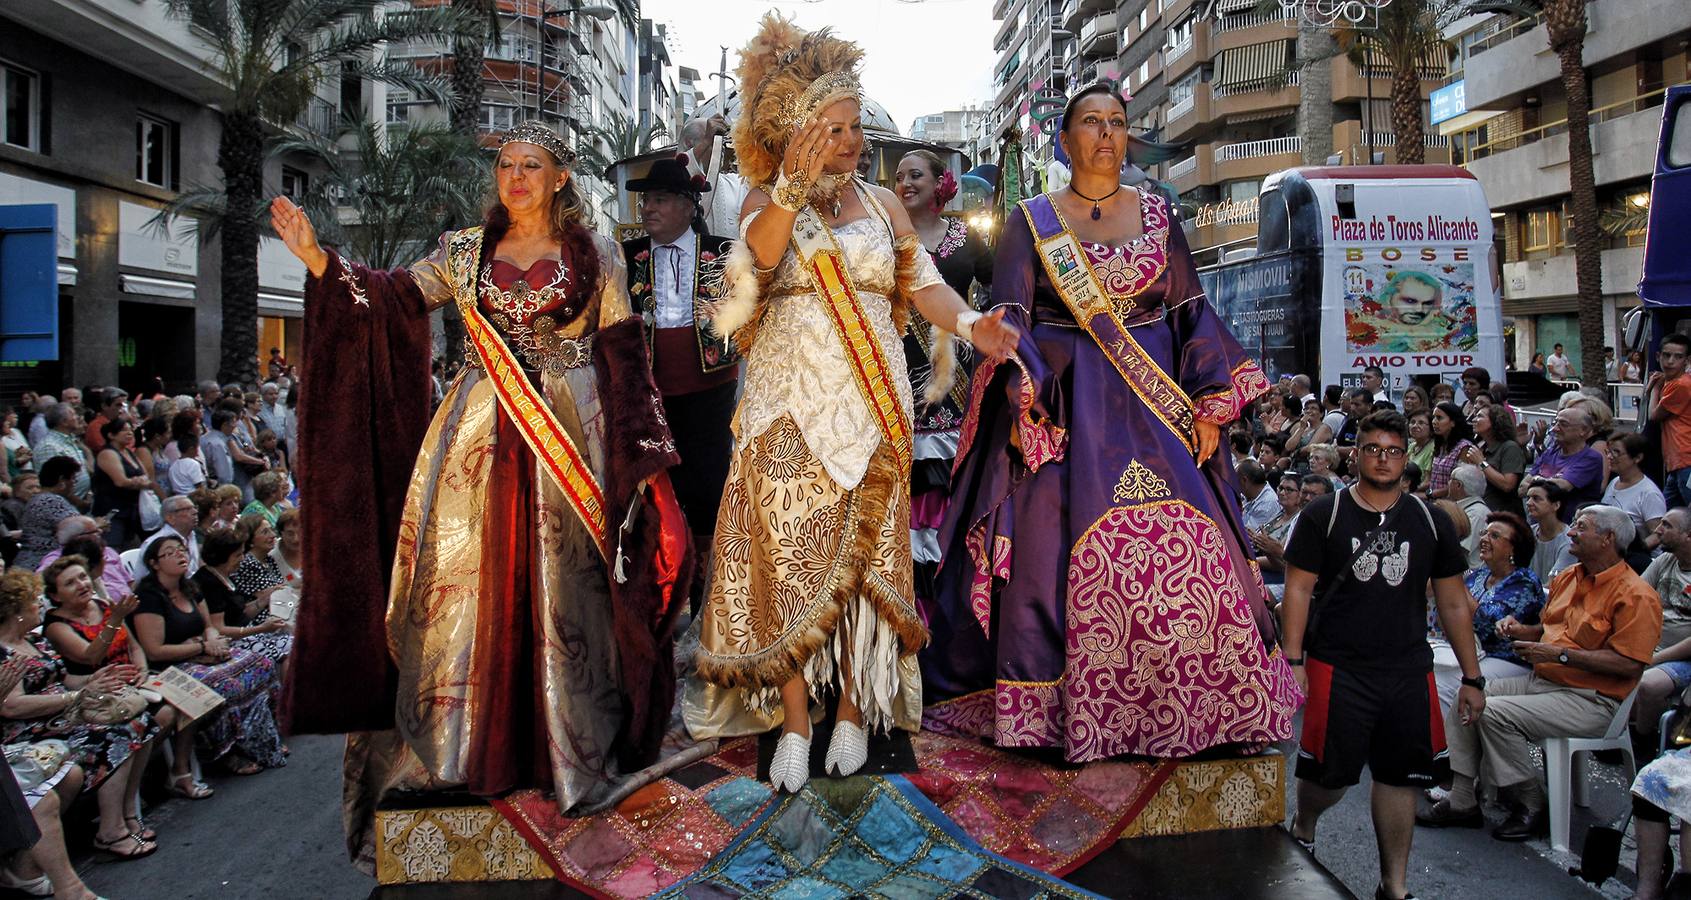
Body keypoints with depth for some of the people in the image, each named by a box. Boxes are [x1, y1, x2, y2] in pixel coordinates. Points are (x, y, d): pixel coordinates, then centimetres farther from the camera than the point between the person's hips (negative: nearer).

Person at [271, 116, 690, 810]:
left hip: (569, 436, -2)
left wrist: (641, 444, -2)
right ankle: (466, 742, 14)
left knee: (565, 585, -1)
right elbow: (392, 299, 4)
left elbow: (622, 352, 3)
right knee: (469, 579, 1)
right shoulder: (465, 251, 13)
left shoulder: (595, 253, 6)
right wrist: (315, 257, -7)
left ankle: (575, 751, 10)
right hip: (480, 436, 2)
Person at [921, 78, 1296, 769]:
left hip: (1156, 402, 2)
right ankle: (1067, 710, 3)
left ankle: (1192, 707, 8)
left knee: (1186, 548, -4)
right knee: (1068, 549, -8)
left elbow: (1192, 312, 11)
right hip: (1066, 404, -2)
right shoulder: (1032, 220, 6)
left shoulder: (1156, 214, 13)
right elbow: (1008, 319, -1)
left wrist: (1208, 400, 1)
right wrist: (1024, 402, -15)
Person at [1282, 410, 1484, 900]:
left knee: (1400, 777, 8)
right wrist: (1293, 661, -10)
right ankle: (1302, 828, 33)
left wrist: (1472, 677, 9)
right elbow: (1299, 590, -2)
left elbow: (1453, 602, 12)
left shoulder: (1431, 521, 8)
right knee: (1329, 774, 0)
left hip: (1408, 671, 3)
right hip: (1337, 669, -3)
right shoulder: (1324, 515, 0)